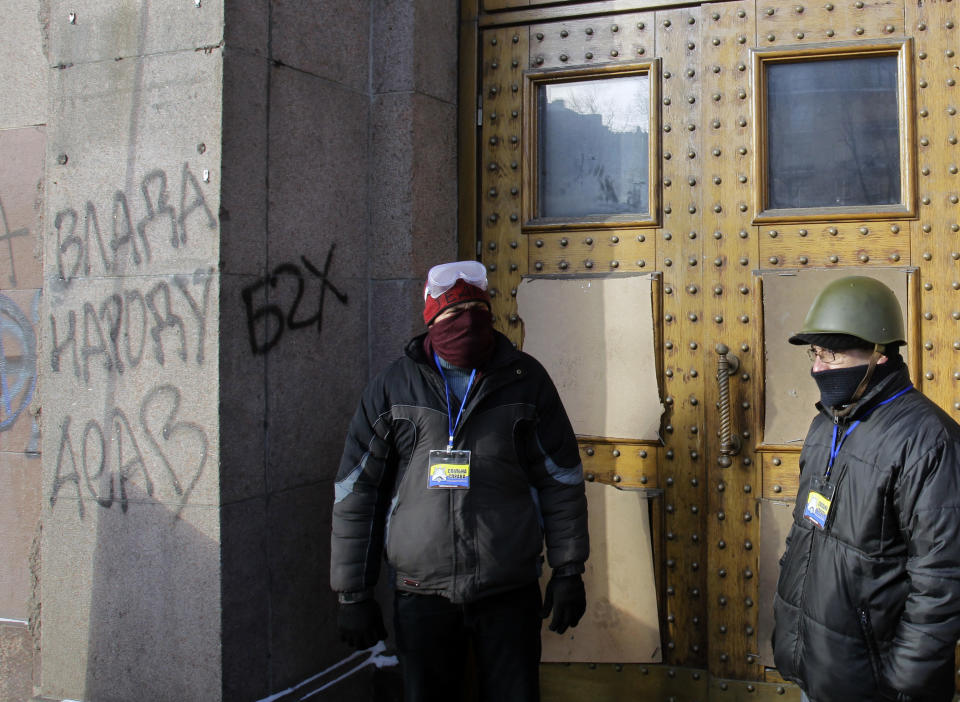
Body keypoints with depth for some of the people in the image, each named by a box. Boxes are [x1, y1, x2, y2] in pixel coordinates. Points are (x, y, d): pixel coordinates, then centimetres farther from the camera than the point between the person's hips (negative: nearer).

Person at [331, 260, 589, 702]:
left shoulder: (525, 380, 2)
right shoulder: (392, 388, 2)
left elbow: (561, 480, 5)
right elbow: (355, 494, 4)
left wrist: (568, 571, 1)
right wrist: (352, 595, 2)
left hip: (511, 592, 0)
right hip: (421, 594, 1)